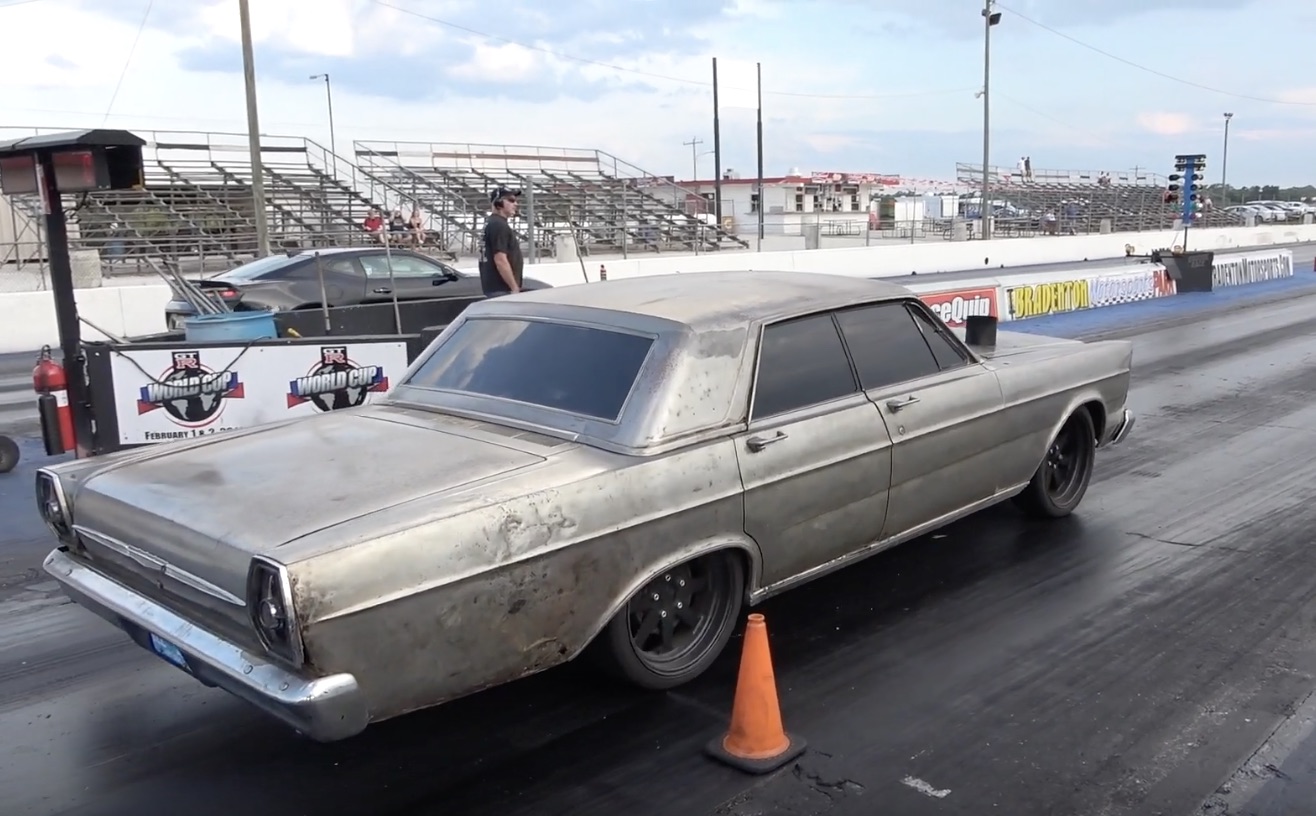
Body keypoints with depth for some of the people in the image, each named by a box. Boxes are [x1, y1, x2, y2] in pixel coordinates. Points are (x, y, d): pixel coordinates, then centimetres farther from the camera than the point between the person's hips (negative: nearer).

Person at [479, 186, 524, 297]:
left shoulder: (492, 223, 17)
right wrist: (515, 287, -20)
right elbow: (500, 260, -22)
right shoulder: (498, 225, -15)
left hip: (493, 286, 11)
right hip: (501, 288, -11)